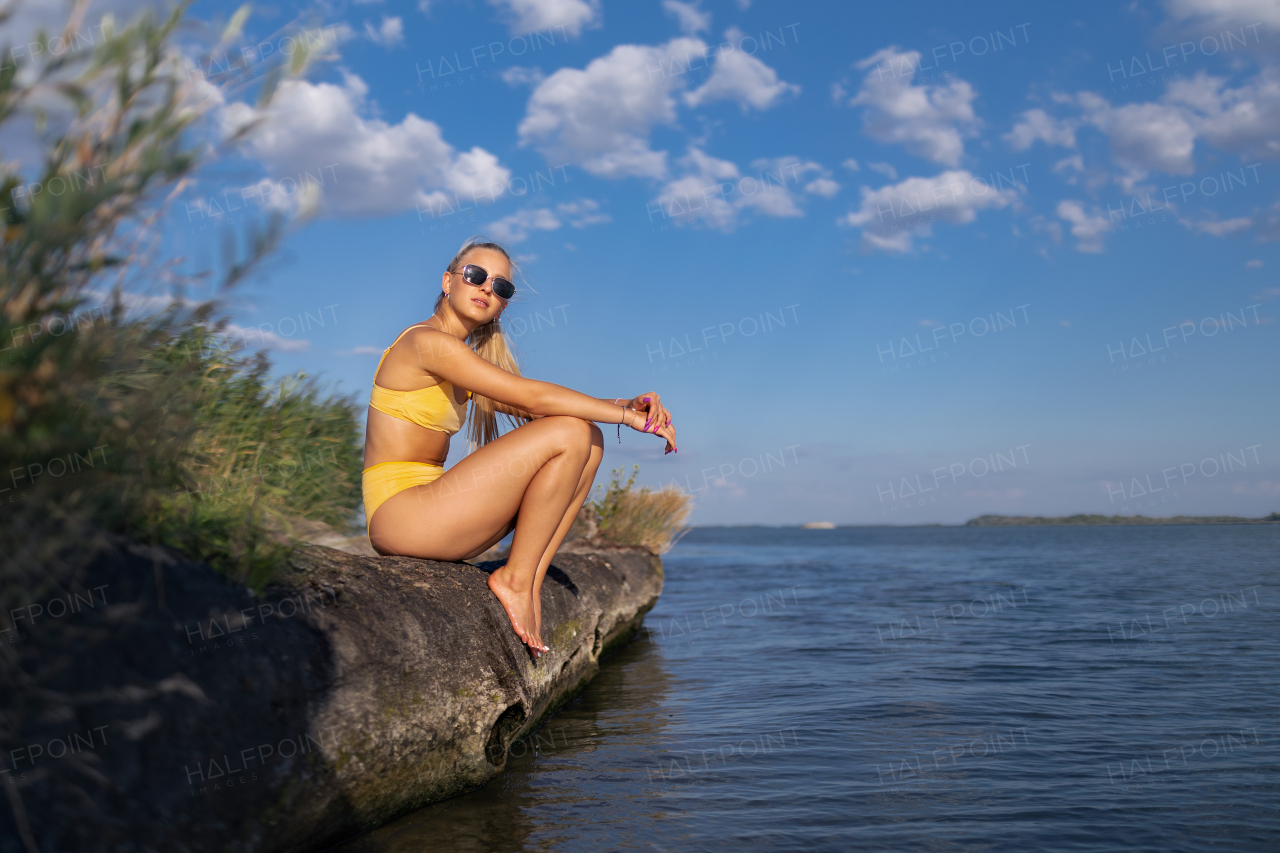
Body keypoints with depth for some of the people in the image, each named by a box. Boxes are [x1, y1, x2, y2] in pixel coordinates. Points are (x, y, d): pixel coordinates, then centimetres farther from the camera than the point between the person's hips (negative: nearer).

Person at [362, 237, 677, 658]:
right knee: (568, 433, -16)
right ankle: (515, 579, -6)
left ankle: (531, 582, -2)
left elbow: (527, 406, 9)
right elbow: (531, 396, -17)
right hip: (400, 512, -9)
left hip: (427, 511, 9)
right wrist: (630, 417, -10)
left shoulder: (459, 356, 18)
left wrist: (626, 404, -4)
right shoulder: (427, 341, -12)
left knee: (590, 441, 3)